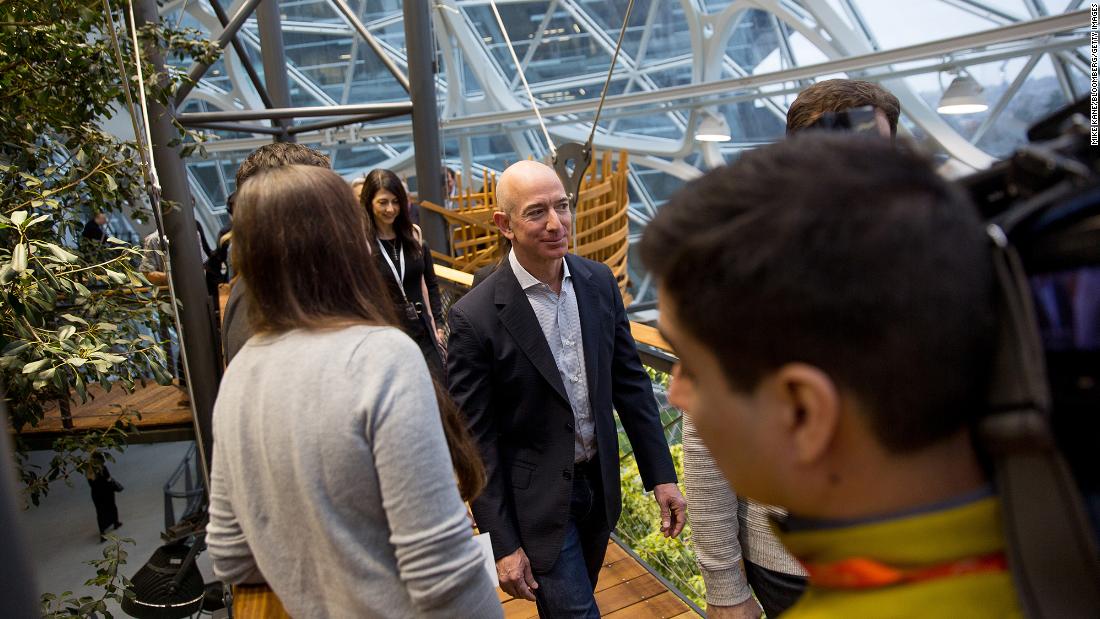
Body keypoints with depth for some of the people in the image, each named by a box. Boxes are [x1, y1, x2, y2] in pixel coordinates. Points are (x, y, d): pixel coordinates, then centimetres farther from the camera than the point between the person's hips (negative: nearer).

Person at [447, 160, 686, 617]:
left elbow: (630, 381, 3)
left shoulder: (599, 282, -5)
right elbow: (475, 440, -15)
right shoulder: (475, 317, -20)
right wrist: (503, 545, -13)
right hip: (537, 502, -5)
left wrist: (660, 475, 2)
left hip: (599, 483, 5)